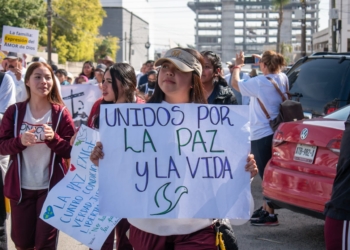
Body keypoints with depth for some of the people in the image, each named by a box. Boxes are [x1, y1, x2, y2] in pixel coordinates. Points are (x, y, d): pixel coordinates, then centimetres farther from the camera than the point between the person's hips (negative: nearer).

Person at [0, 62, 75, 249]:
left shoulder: (61, 113, -3)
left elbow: (71, 151, -4)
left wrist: (54, 139, -23)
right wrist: (20, 141, -22)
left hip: (51, 187, -1)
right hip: (20, 186, 1)